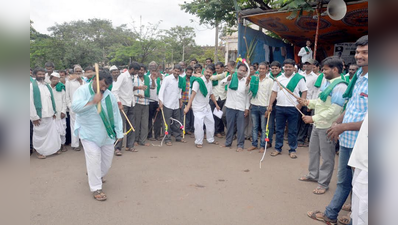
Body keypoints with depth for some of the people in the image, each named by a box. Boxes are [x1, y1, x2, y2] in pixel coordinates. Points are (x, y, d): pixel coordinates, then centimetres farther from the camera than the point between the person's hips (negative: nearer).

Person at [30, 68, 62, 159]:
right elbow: (31, 102, -12)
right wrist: (34, 116, -14)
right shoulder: (32, 85, -8)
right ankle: (39, 151, 18)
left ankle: (53, 148, 23)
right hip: (39, 115, -5)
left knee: (52, 132, 10)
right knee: (40, 134, 5)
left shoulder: (47, 85, 12)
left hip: (49, 114, 5)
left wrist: (54, 112, 11)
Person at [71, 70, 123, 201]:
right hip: (89, 133, -4)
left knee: (107, 158, 12)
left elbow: (116, 115, 3)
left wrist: (119, 133, 3)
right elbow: (75, 107, -26)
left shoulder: (109, 95, -1)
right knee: (94, 158, -12)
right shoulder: (82, 91, -10)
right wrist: (93, 102, -29)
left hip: (107, 133, 5)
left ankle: (98, 176, 42)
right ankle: (96, 188, 2)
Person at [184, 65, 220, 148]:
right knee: (199, 125, -7)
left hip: (207, 106, 8)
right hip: (198, 108, -7)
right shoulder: (198, 81, -17)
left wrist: (216, 105, 22)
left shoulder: (210, 82, 5)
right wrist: (188, 106, -31)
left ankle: (210, 139, 33)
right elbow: (193, 94, -25)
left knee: (211, 122, 15)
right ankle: (198, 142, 11)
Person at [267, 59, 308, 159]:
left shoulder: (299, 78, -1)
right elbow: (274, 92, 11)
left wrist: (300, 104, -13)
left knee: (292, 130, 4)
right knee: (279, 129, 10)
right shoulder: (279, 79, 10)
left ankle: (292, 150, 15)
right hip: (280, 107, 3)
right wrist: (270, 104, 3)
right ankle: (278, 148, 20)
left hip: (293, 108, -3)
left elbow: (304, 92, -2)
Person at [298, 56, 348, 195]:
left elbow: (334, 110, -25)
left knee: (327, 156, 6)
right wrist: (308, 102, 4)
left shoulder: (340, 86, -20)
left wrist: (313, 118, -22)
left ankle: (323, 183, 20)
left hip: (328, 126, -9)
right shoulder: (328, 82, 9)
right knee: (313, 150, 21)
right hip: (318, 124, 9)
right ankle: (313, 175, 40)